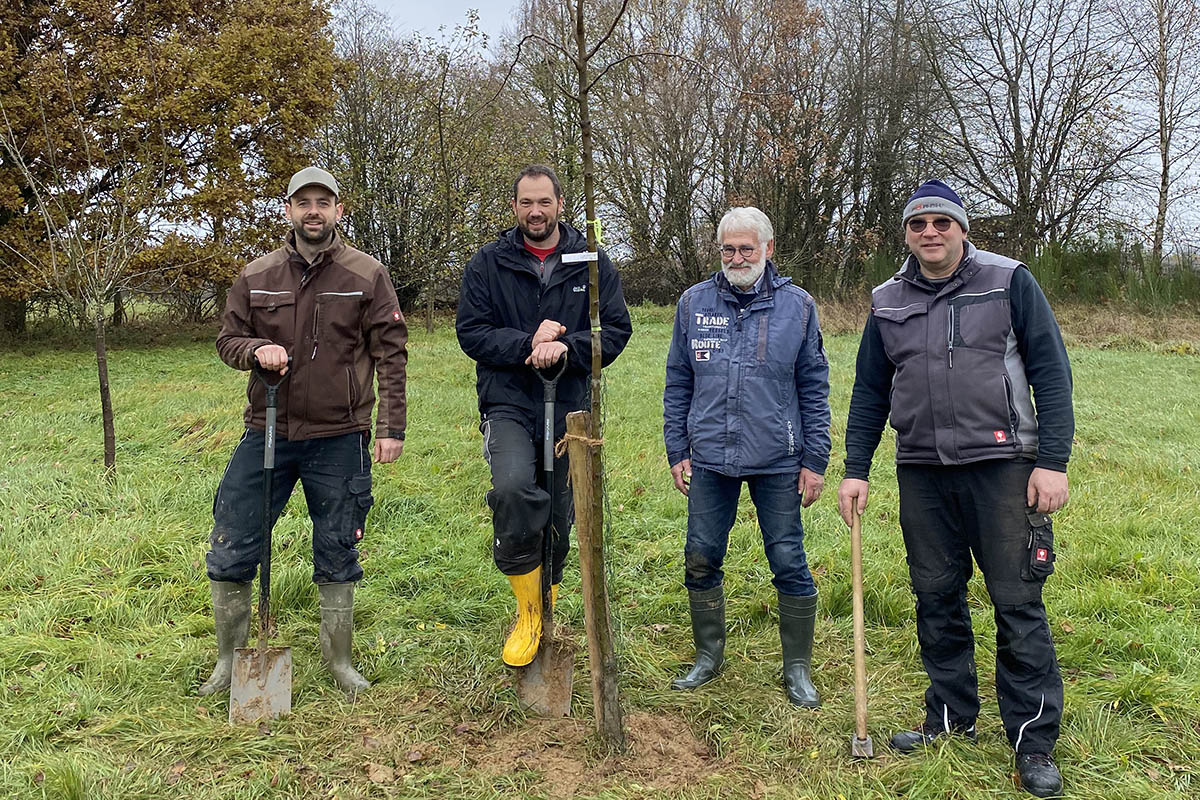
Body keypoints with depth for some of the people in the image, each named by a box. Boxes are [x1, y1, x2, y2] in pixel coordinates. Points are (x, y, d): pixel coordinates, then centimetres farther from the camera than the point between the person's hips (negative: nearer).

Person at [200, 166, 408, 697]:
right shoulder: (256, 277, 6)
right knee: (230, 553, 5)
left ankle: (339, 661, 27)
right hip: (266, 433, 3)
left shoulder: (367, 275, -1)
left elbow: (391, 354, -2)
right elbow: (227, 339, 13)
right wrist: (257, 349, -11)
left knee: (337, 558, 9)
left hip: (339, 440, -2)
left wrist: (391, 427, -8)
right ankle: (228, 662, 26)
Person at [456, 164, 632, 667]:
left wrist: (565, 347, -17)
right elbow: (471, 332, -1)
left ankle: (546, 610, 34)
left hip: (570, 407, 2)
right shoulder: (488, 264, 4)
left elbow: (616, 329, 1)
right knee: (512, 488, -28)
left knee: (559, 517, 10)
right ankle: (528, 610, -8)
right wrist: (526, 345, -17)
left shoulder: (592, 263, 6)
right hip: (508, 404, -2)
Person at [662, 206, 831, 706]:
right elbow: (678, 384, 9)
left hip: (777, 461, -2)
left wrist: (815, 461, -1)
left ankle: (798, 669, 21)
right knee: (701, 560, 9)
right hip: (709, 459, 2)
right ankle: (709, 655, 29)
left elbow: (814, 389, 3)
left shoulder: (797, 306, 0)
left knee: (789, 563, 4)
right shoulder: (694, 303, 5)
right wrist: (676, 452, 6)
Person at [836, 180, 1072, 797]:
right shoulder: (888, 302, 9)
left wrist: (1053, 461, -9)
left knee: (1017, 603, 0)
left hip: (1002, 467, -3)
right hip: (922, 473, 4)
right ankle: (951, 718, 27)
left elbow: (1050, 371, -2)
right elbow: (869, 392, 13)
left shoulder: (1009, 283, -1)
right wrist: (855, 469, 8)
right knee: (936, 599, 11)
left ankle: (1033, 740, 13)